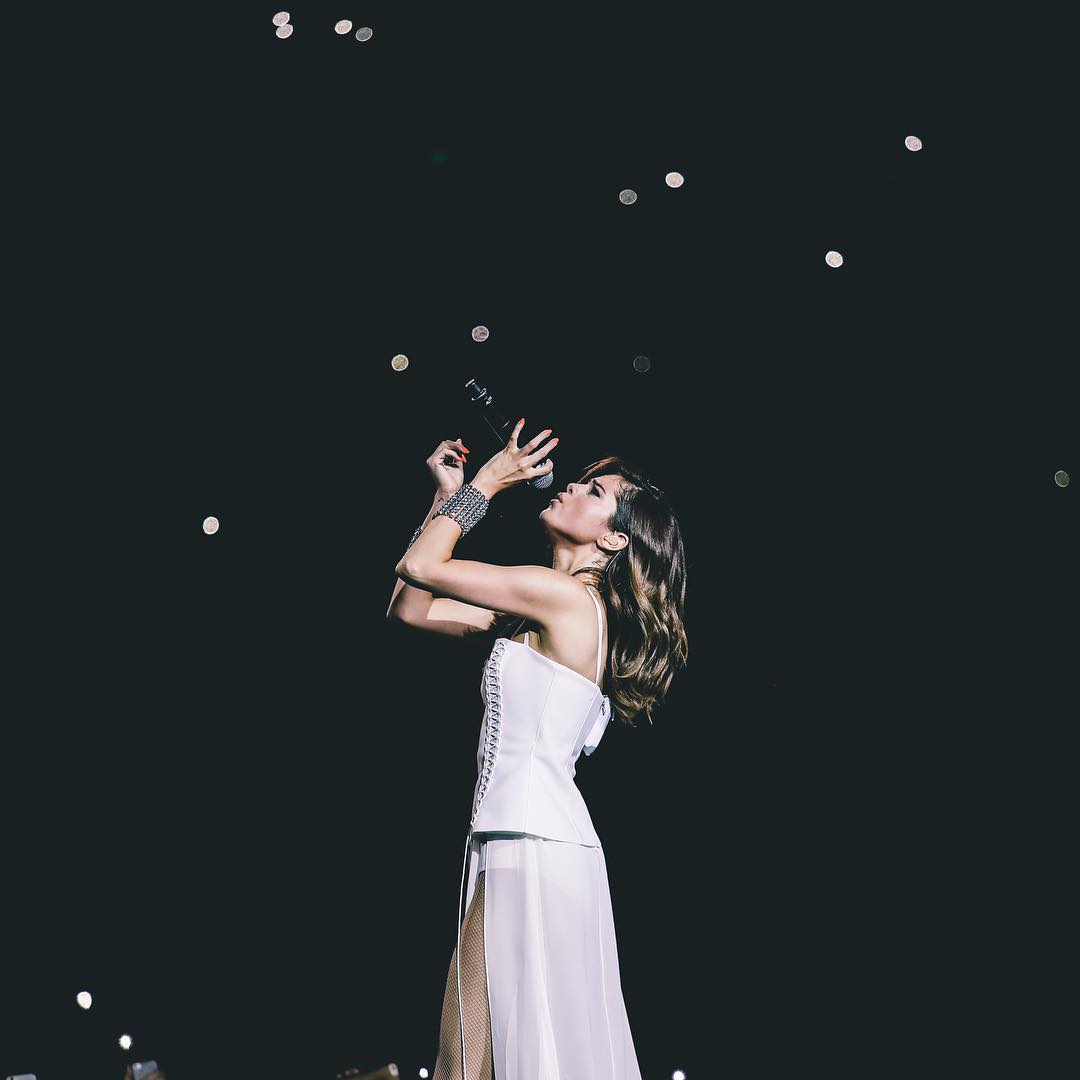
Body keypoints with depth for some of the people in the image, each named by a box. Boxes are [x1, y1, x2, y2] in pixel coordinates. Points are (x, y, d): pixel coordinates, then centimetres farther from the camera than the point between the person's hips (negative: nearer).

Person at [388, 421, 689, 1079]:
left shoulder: (565, 598, -11)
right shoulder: (535, 614, 16)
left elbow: (420, 567, -10)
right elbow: (408, 607, 18)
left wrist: (486, 484, 3)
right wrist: (449, 494, 17)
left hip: (536, 846, -9)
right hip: (509, 844, 9)